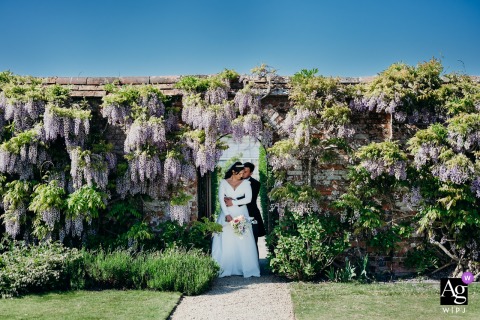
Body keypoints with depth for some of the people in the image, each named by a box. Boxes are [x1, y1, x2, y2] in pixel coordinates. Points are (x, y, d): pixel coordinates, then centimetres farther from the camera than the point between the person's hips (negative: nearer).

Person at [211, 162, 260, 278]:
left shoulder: (245, 183, 7)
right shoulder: (223, 182, 4)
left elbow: (248, 199, -4)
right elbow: (221, 199, -5)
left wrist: (233, 202, -9)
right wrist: (227, 214, -15)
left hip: (241, 215, 0)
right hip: (227, 214, 0)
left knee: (243, 242, -4)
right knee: (225, 242, -4)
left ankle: (246, 268, -1)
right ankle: (224, 270, -2)